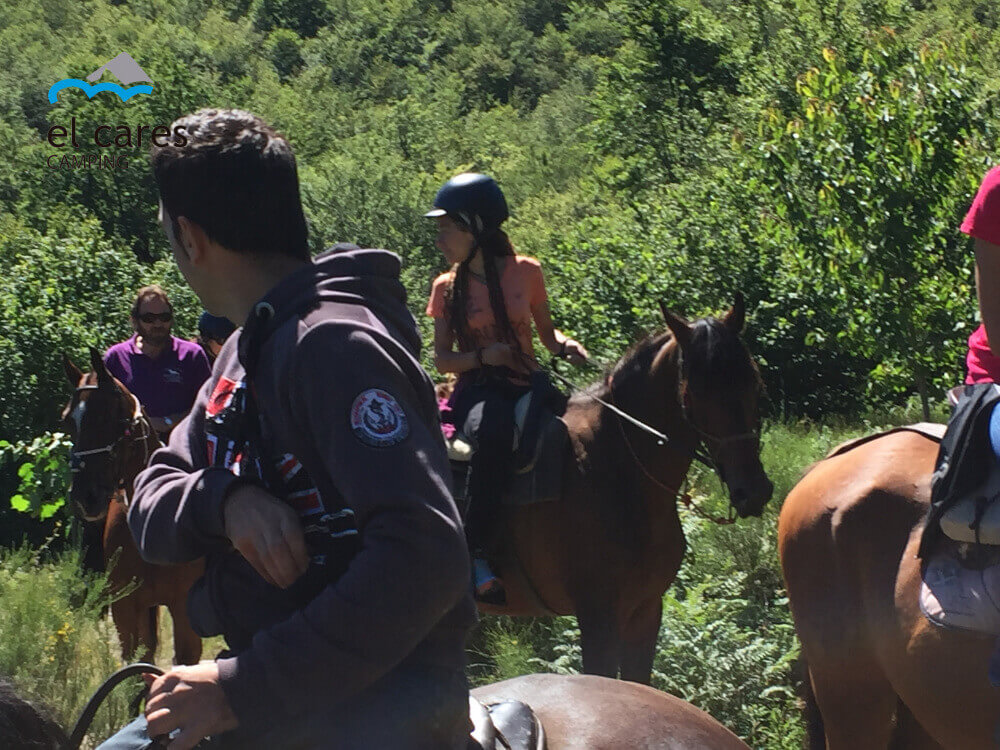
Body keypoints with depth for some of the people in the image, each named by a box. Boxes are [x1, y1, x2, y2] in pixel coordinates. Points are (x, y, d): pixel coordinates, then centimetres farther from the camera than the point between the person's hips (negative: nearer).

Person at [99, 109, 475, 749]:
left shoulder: (336, 343, -16)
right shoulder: (245, 352, 15)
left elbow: (423, 557, -27)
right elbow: (151, 517, 12)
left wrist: (242, 690, -25)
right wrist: (227, 500, -13)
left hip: (380, 694, -9)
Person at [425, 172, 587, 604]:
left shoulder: (525, 272, 6)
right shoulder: (448, 288, 6)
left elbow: (546, 332, 16)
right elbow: (442, 360, 7)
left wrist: (566, 345, -7)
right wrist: (483, 356, -11)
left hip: (525, 385, 2)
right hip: (477, 391, -2)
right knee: (493, 433, -39)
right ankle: (477, 554, -38)